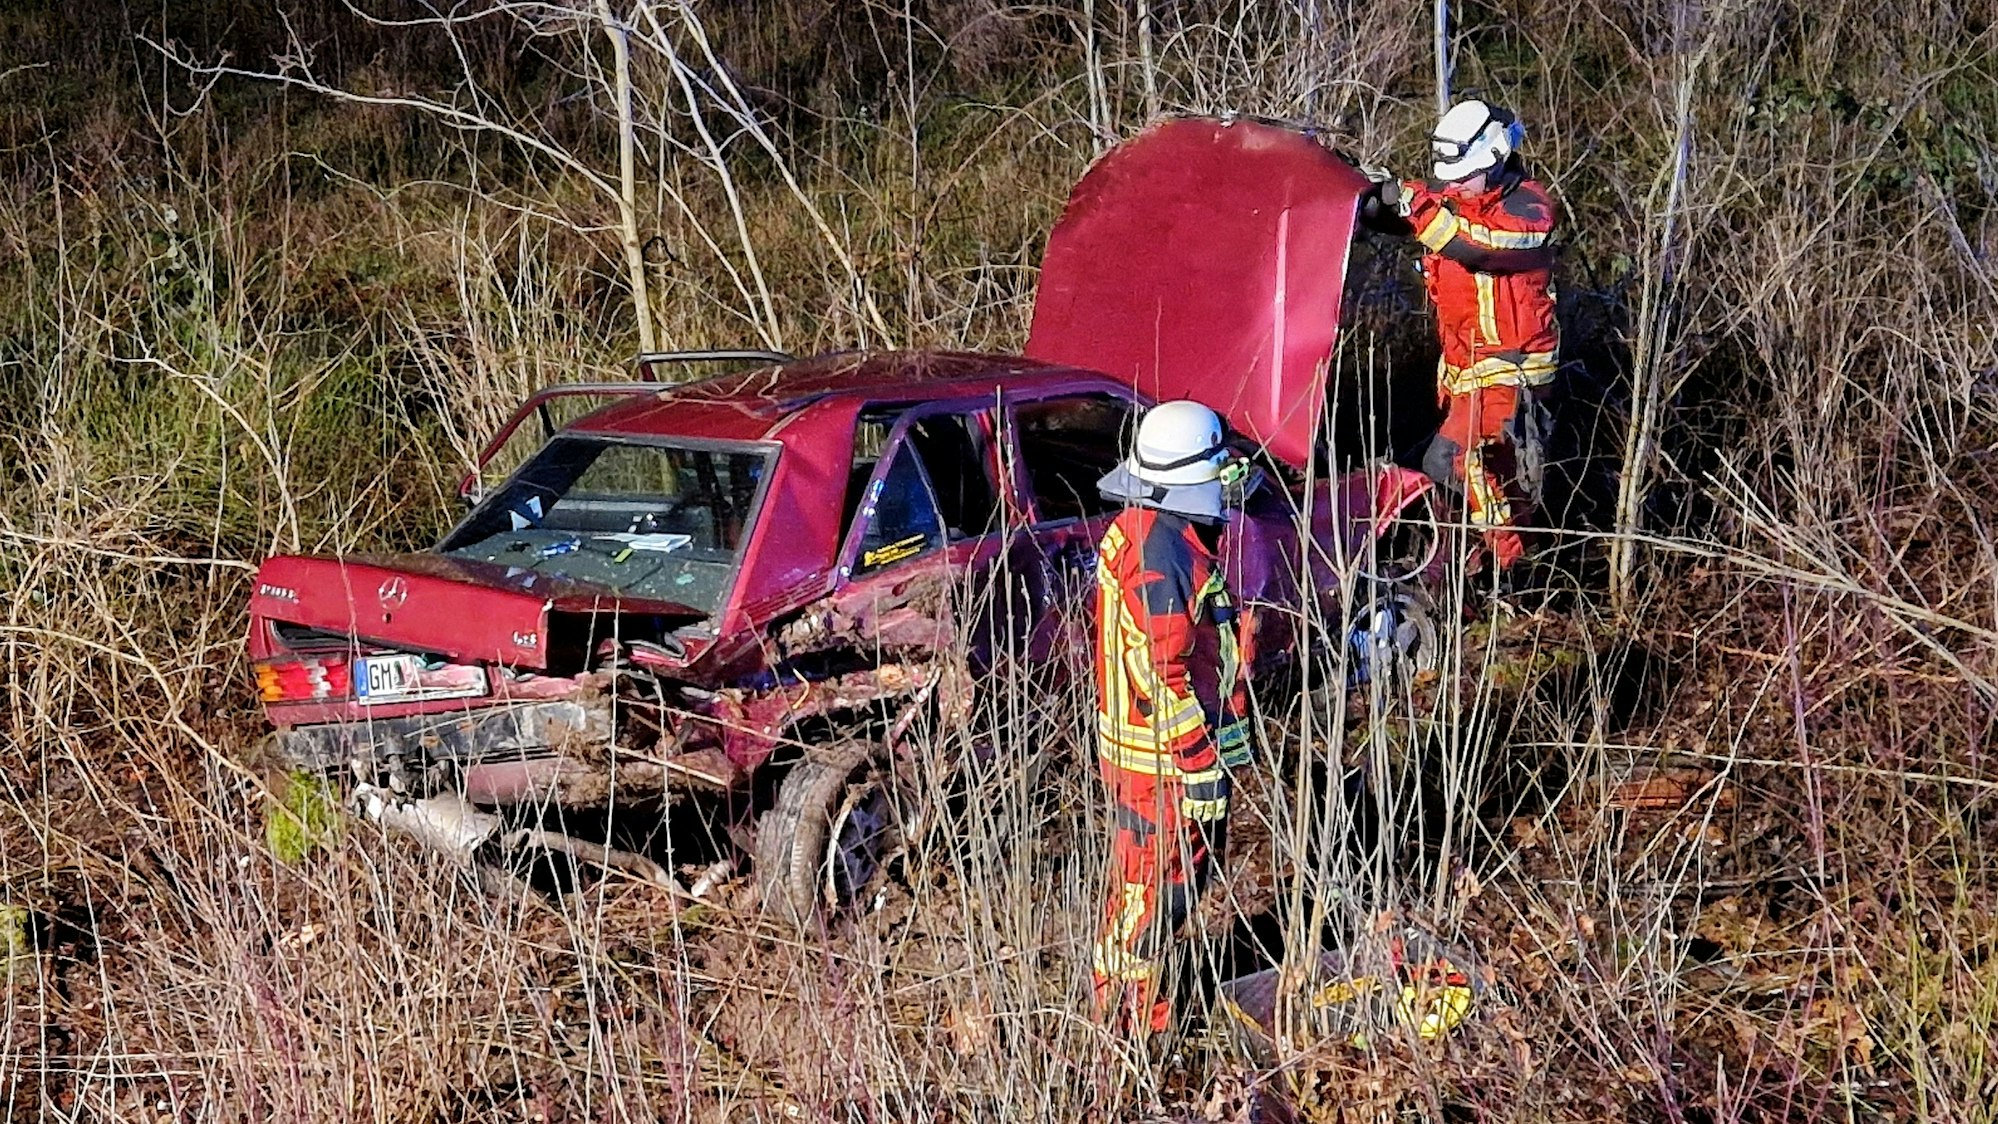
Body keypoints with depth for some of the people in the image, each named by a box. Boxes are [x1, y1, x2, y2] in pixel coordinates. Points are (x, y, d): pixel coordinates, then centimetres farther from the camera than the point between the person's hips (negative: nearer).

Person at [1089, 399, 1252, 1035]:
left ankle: (1123, 989, 33)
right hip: (1166, 754, -10)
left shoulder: (1135, 529, 7)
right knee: (1155, 882, 2)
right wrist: (1202, 762, -21)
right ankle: (1130, 1009, 14)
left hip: (1133, 741, 10)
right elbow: (1160, 674, -26)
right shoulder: (1163, 552, -26)